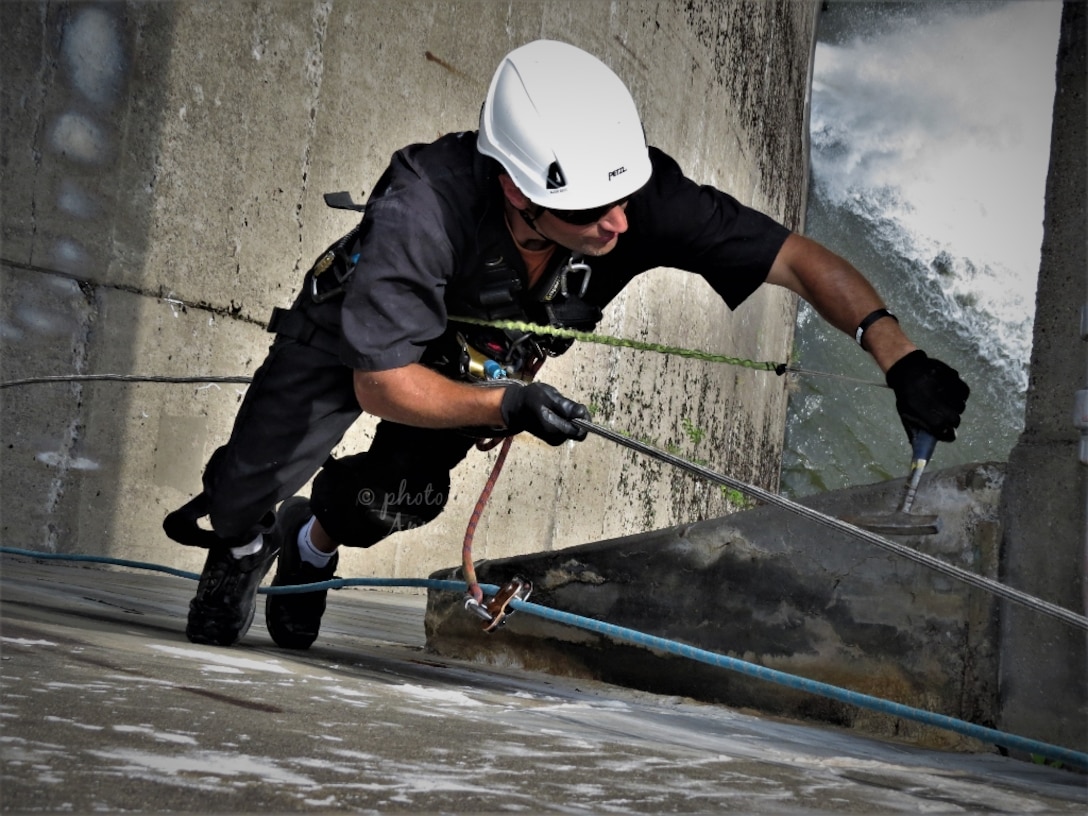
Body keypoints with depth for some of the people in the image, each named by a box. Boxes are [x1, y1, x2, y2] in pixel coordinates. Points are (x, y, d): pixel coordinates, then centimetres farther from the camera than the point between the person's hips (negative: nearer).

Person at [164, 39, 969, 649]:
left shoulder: (643, 194, -40)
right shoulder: (424, 208, -48)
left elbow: (797, 257, -37)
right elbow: (381, 385, -39)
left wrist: (901, 358, -48)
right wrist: (507, 406, -51)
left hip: (488, 358, 3)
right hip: (361, 339, -3)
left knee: (396, 502, -6)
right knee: (255, 484, 7)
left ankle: (314, 540, 34)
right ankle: (236, 544, 48)